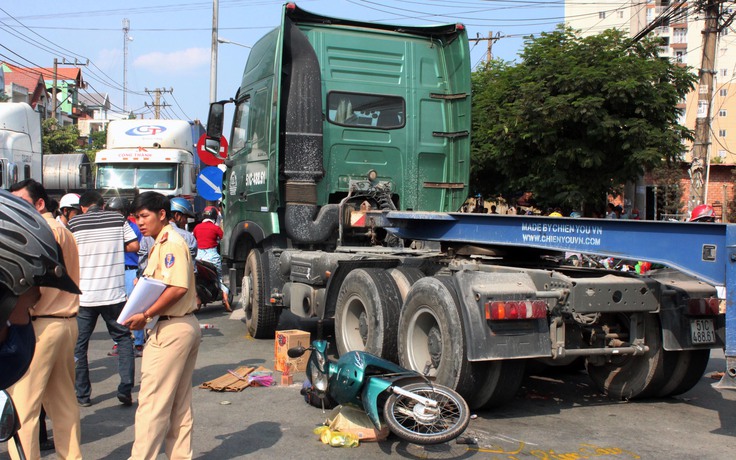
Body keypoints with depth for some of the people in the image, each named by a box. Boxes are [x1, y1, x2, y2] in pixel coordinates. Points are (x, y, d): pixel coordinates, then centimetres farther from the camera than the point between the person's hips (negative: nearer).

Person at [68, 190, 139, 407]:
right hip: (114, 293, 1)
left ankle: (82, 394, 14)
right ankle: (125, 388, 3)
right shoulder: (118, 219, 2)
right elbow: (133, 245, 2)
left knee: (78, 344, 11)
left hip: (83, 295, -1)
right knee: (123, 338, 14)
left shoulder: (74, 223, -2)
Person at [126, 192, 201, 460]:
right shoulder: (163, 243, 18)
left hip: (171, 330, -11)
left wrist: (145, 315, -20)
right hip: (186, 327, 11)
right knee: (179, 404, 14)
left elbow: (178, 287, -25)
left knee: (152, 402, -4)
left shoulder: (170, 243, -14)